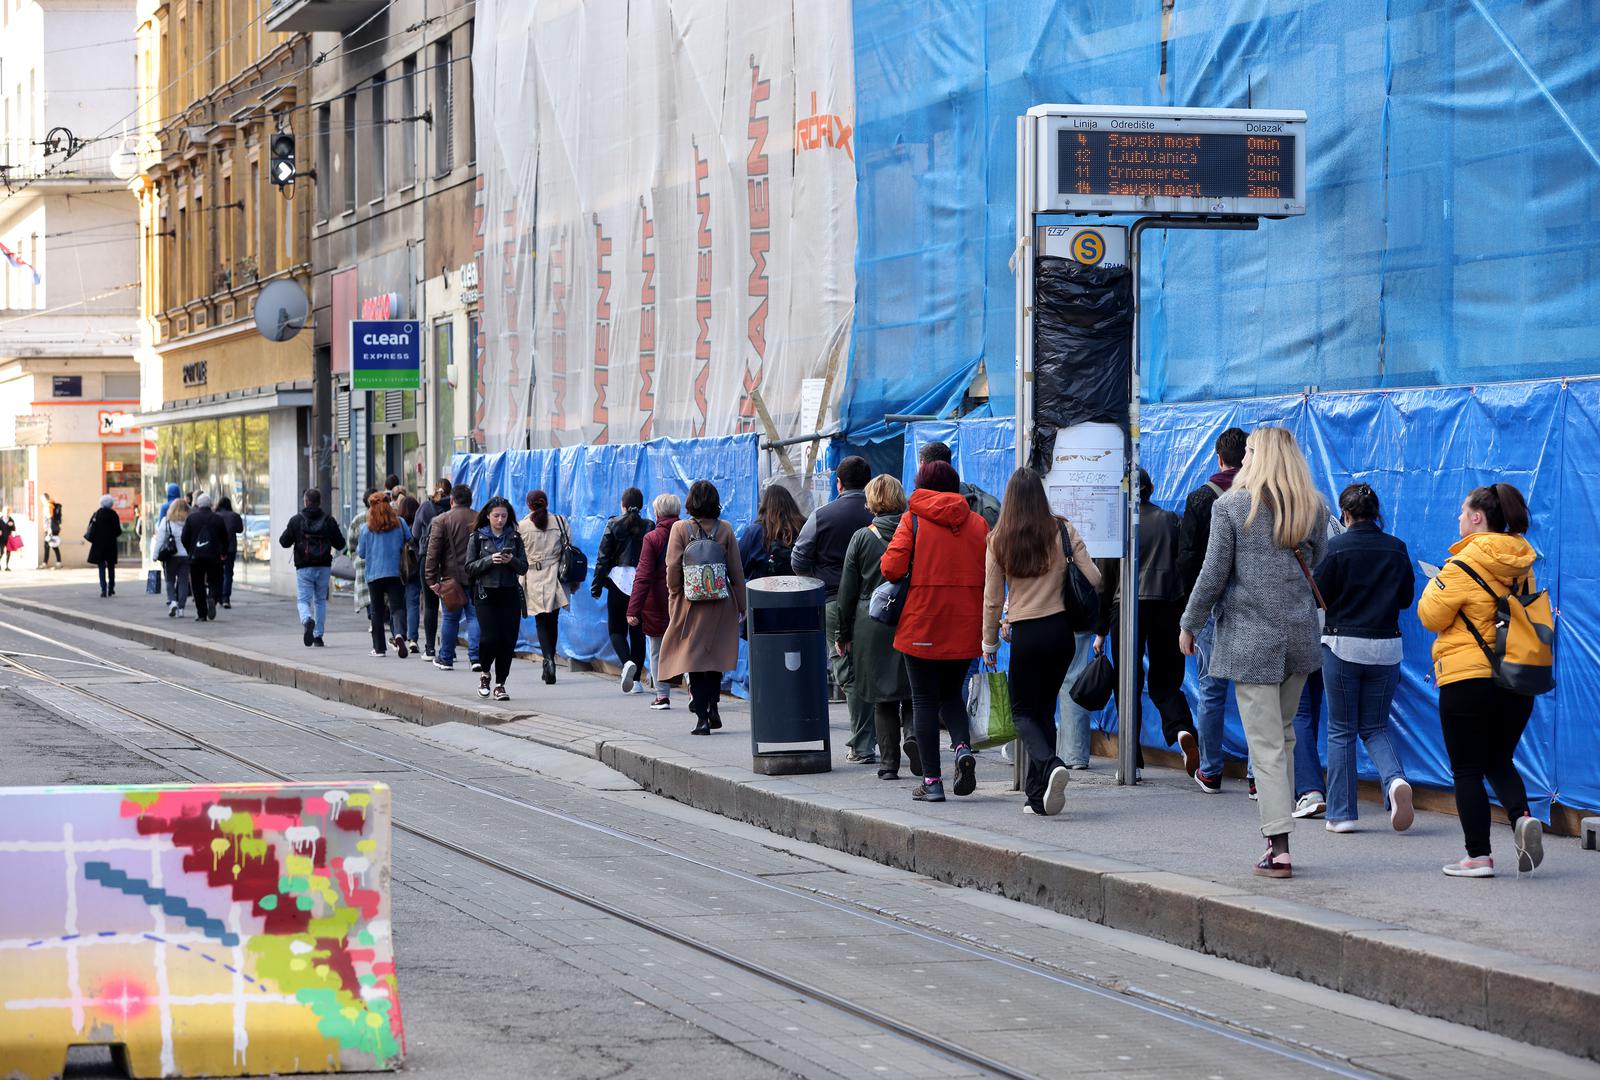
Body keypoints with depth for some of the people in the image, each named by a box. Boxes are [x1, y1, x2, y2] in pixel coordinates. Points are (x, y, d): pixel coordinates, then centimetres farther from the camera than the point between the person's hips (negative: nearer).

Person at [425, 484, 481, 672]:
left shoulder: (441, 521, -4)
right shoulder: (480, 520, 4)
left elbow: (433, 552, -8)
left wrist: (431, 579, -7)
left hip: (451, 577, -2)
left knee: (450, 618, 8)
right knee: (474, 616, 3)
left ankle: (446, 659, 17)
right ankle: (476, 657, -6)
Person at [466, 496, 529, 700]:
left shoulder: (514, 538, 9)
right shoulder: (477, 538, 4)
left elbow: (524, 568, 7)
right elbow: (470, 567, -1)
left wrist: (512, 561, -13)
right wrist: (490, 560, -15)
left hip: (510, 593, 2)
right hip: (486, 594, -2)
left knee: (508, 641, -3)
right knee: (489, 637, -13)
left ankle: (500, 685, 6)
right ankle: (485, 673, 15)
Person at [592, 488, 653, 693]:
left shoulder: (613, 525, -2)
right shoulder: (649, 526, 2)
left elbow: (603, 557, -3)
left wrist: (597, 585, 2)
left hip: (619, 582, -2)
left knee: (616, 629, 6)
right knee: (638, 630, 10)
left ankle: (627, 661, -22)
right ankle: (636, 678, 9)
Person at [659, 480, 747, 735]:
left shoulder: (681, 529, -6)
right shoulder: (725, 529, 0)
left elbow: (673, 570, -7)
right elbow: (736, 570, 2)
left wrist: (674, 603, 4)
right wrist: (740, 605, 9)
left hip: (691, 605, -2)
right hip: (721, 605, 2)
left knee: (694, 658, 2)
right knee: (716, 656, 17)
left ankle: (702, 718, -4)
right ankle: (712, 707, 11)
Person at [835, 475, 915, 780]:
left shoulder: (862, 538, -2)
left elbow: (848, 591, 2)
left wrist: (843, 633, 10)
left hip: (872, 626, -1)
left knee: (883, 700, 6)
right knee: (912, 696, 9)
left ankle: (889, 763, 6)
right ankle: (913, 735, -19)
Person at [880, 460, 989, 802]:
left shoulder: (913, 521, -3)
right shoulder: (978, 523, 6)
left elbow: (892, 568, -12)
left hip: (923, 624, -3)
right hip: (966, 627, 3)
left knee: (924, 700, 5)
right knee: (951, 693, 20)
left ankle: (931, 780, 1)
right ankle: (963, 747, -6)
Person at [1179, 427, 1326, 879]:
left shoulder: (1231, 505, -8)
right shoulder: (1313, 508, 5)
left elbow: (1213, 574, -7)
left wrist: (1189, 625, 5)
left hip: (1250, 638, -4)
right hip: (1300, 637, 5)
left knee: (1266, 745, -4)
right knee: (1283, 735, 18)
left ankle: (1279, 846, -9)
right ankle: (1277, 833, 19)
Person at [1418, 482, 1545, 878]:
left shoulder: (1465, 564, -13)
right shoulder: (1521, 562, 7)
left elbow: (1432, 616, -8)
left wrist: (1436, 585, 10)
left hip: (1468, 676, -6)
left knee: (1467, 770, 3)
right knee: (1499, 760, 18)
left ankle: (1478, 856, 2)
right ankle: (1522, 817, -9)